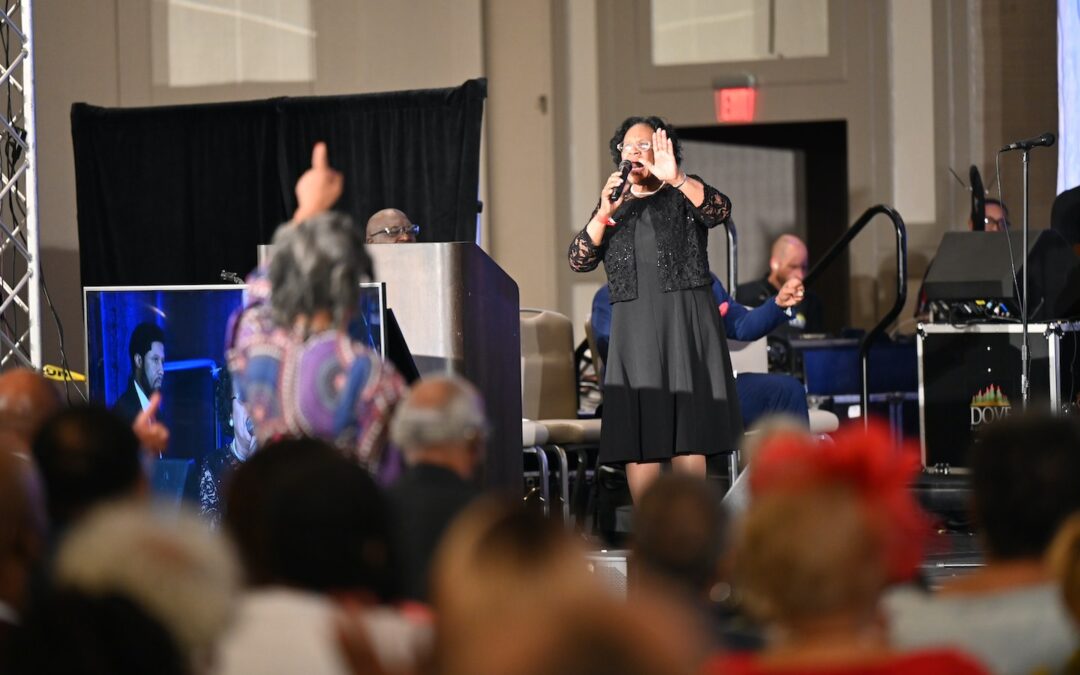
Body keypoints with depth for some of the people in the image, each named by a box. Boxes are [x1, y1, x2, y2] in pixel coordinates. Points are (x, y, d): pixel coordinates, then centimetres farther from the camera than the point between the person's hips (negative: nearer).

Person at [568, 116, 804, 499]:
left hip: (685, 324, -2)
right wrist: (603, 216, -11)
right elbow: (579, 260, 5)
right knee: (639, 429, -5)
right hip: (634, 328, 2)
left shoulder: (684, 195, 8)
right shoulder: (613, 205, 16)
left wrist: (676, 179, -30)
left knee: (687, 427, -8)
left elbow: (720, 209, -14)